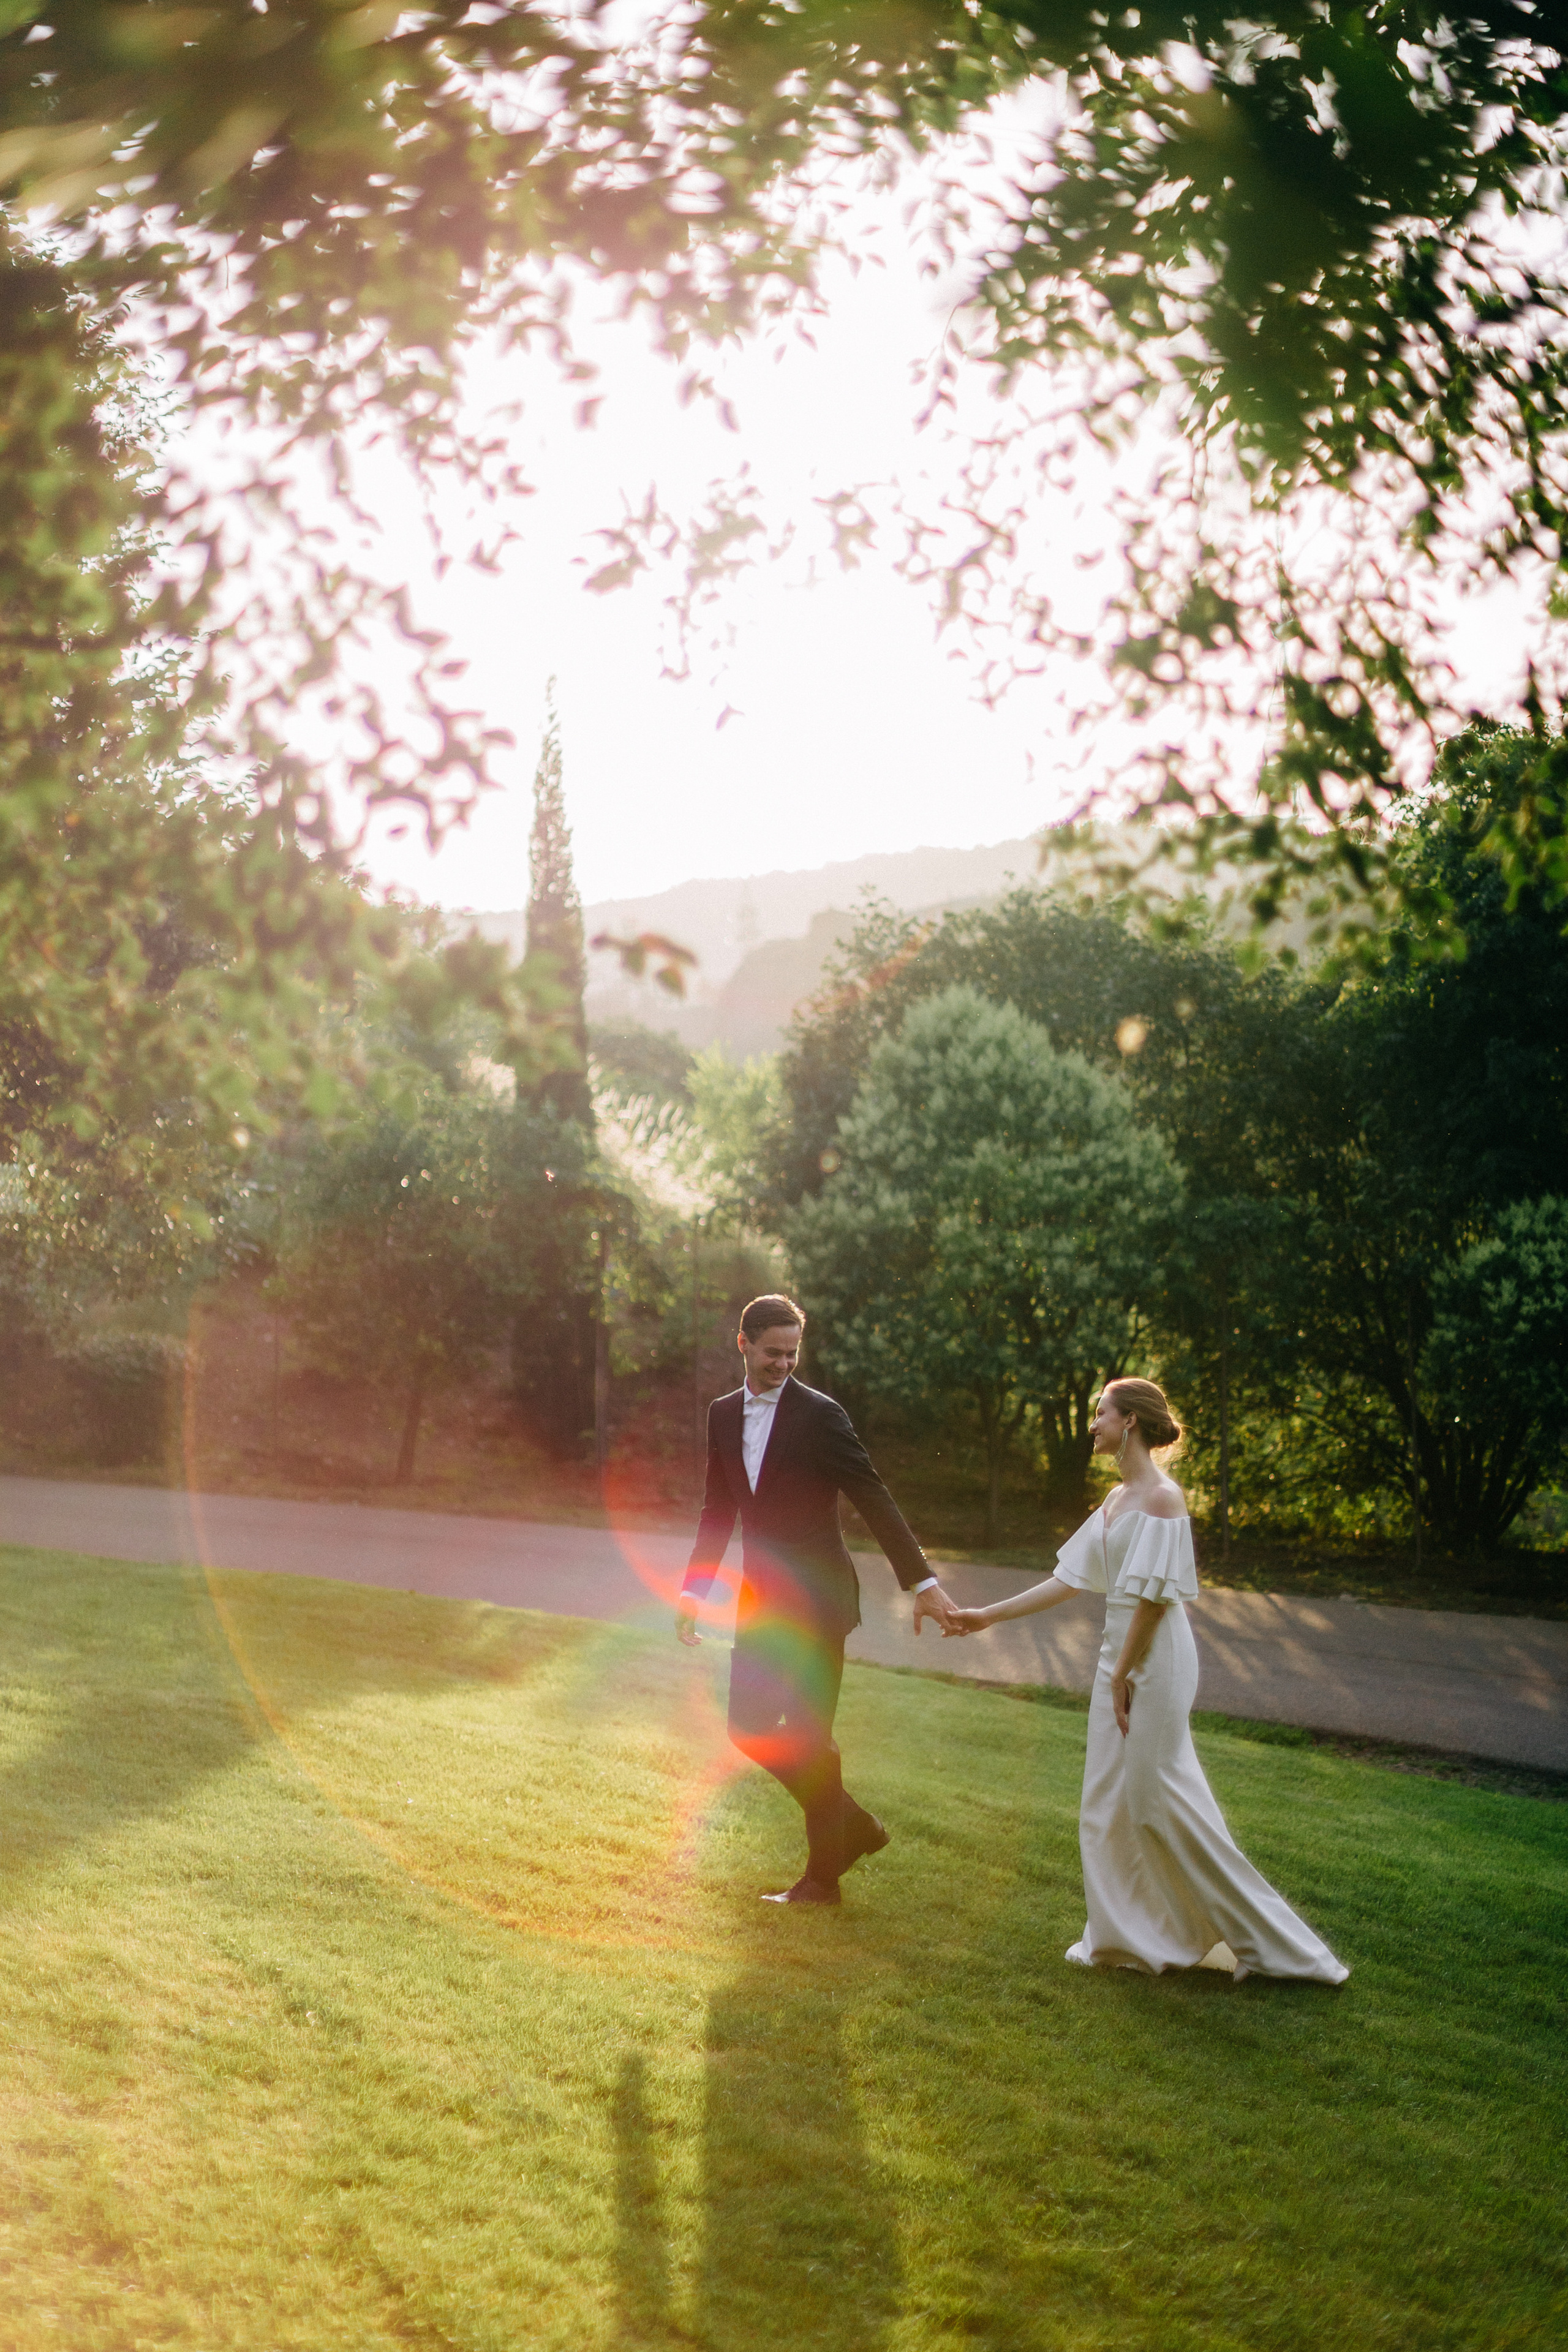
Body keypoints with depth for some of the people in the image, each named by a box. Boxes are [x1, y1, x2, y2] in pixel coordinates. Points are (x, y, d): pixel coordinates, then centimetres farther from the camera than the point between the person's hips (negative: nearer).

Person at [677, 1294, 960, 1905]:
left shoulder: (820, 1415, -11)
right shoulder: (724, 1414, 8)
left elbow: (875, 1502, -13)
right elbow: (718, 1510, 16)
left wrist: (922, 1582, -17)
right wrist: (694, 1590, 10)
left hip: (815, 1599, -6)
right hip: (761, 1599, 6)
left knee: (808, 1737, -3)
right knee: (749, 1727, 6)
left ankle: (823, 1876, 13)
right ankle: (853, 1824, 23)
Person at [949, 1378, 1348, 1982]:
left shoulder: (1161, 1498, -16)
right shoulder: (1118, 1500, 13)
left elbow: (1153, 1597, -19)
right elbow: (1068, 1580, 15)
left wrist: (1123, 1674, -16)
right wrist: (988, 1615, 15)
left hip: (1152, 1662, -9)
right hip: (1121, 1656, 10)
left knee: (1160, 1803, -5)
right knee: (1112, 1805, 12)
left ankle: (1268, 1940, 5)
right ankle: (1127, 1937, 20)